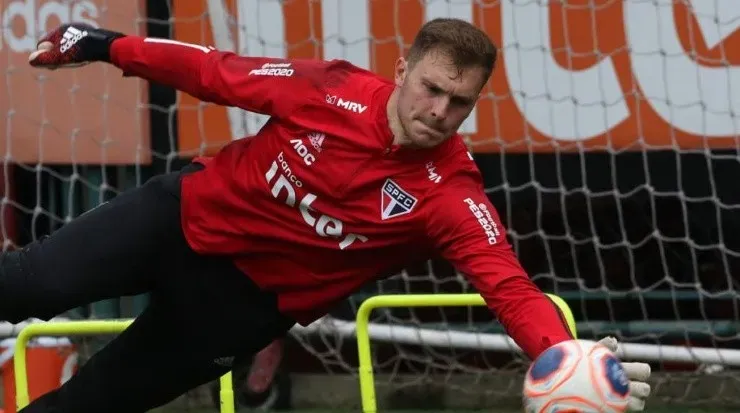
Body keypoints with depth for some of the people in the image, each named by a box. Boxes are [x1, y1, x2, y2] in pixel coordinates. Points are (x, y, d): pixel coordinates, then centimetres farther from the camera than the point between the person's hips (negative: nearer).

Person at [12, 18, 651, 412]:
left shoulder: (451, 195, -22)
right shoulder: (334, 90, -16)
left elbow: (511, 289, -33)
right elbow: (220, 74, -3)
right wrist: (107, 47, 3)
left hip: (244, 300, -1)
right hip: (184, 215, 1)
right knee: (29, 287, -10)